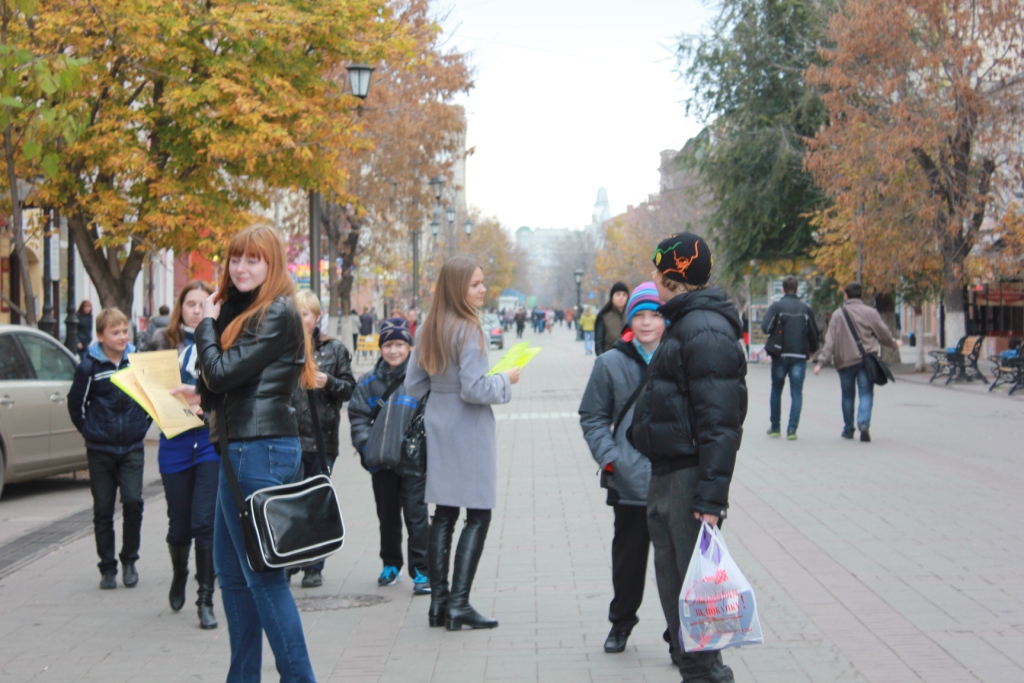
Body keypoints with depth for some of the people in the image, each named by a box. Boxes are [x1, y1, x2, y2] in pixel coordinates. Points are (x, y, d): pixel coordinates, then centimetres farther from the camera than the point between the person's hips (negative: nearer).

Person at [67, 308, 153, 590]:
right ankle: (107, 568, 13)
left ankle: (129, 561, 5)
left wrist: (142, 427, 7)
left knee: (132, 501, -12)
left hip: (132, 448, 1)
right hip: (100, 450, -1)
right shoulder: (90, 365, -6)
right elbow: (76, 403, 4)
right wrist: (90, 431, 6)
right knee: (103, 510, 3)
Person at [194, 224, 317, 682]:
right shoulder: (240, 310, 17)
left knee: (262, 573, -8)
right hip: (240, 448, 10)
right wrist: (199, 395, -1)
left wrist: (207, 325, -3)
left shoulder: (277, 314, -12)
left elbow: (223, 372, -16)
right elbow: (217, 384, 18)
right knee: (231, 571, 14)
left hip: (261, 449, -10)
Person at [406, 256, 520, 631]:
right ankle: (458, 603, -5)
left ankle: (438, 600, 13)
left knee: (444, 513, 11)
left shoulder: (428, 329, 6)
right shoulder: (468, 330, -16)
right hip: (468, 430, -8)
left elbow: (413, 384, 9)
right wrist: (506, 380, -4)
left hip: (437, 425, 8)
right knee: (478, 515, -1)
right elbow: (474, 390, -20)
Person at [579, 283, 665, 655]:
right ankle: (621, 621, 34)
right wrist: (608, 456, -3)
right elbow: (593, 416, 9)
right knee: (628, 555, 15)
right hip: (630, 481, 1)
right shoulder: (611, 364, 2)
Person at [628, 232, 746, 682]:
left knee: (694, 587, -7)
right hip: (667, 476, 11)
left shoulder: (705, 331, -17)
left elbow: (720, 422, -22)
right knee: (673, 582, 16)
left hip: (689, 479, -11)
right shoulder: (685, 324, 17)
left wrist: (711, 496, -25)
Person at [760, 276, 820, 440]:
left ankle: (775, 427, 18)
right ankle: (792, 429, -5)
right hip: (800, 356, 1)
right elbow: (814, 332, 8)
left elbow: (765, 327, -16)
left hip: (780, 354, -1)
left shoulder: (776, 306, -5)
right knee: (796, 393, 2)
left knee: (776, 390, 14)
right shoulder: (806, 309, 4)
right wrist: (812, 349, 25)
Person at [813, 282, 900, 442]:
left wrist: (821, 362, -6)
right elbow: (884, 334, 4)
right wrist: (894, 344, 25)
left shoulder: (838, 314, 1)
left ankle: (848, 429, 20)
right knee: (866, 393, -2)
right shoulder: (870, 313, -1)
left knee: (848, 395, 14)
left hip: (844, 362, 1)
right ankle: (864, 423, -24)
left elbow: (830, 340, -5)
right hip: (865, 360, -1)